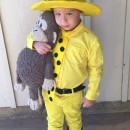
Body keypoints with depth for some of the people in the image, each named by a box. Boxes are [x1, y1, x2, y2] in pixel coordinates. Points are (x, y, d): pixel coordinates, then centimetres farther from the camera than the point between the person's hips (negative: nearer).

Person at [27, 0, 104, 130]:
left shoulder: (90, 40, -24)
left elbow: (95, 70, -13)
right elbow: (31, 36, 4)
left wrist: (91, 95, -4)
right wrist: (36, 44, -20)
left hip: (72, 94, -2)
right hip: (49, 90, 3)